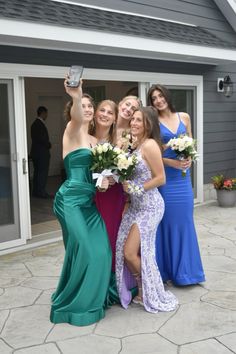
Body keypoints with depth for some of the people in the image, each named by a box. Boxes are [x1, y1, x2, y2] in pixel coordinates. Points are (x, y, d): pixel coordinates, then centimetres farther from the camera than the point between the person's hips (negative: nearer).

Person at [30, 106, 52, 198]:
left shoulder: (35, 123, 15)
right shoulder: (40, 124, -15)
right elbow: (42, 138, -21)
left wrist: (47, 144, 11)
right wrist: (49, 144, -5)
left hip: (36, 152, 10)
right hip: (42, 153, -10)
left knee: (37, 172, 12)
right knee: (43, 173, -5)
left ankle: (36, 192, 16)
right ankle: (41, 192, -3)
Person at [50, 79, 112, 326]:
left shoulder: (94, 140, 17)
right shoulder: (71, 132, -6)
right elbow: (76, 118, -30)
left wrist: (105, 180, -5)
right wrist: (76, 97, -51)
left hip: (88, 201, 7)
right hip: (71, 200, -7)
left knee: (99, 250, 4)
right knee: (84, 252, -8)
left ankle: (90, 298, 24)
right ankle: (73, 304, 11)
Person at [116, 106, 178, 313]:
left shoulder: (149, 145, -16)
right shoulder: (135, 145, 9)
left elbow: (160, 178, -16)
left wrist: (136, 188, -15)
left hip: (149, 206, -8)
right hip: (136, 205, 8)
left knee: (130, 253, -6)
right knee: (125, 252, 7)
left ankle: (150, 295, 16)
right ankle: (143, 292, 25)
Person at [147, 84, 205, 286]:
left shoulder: (184, 117, 8)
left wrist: (189, 159, -7)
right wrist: (172, 162, -18)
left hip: (183, 176, 3)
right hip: (164, 176, -3)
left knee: (184, 220, 8)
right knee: (166, 221, 2)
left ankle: (183, 269, 22)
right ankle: (165, 269, 15)